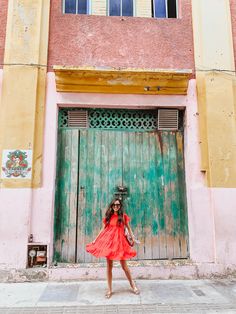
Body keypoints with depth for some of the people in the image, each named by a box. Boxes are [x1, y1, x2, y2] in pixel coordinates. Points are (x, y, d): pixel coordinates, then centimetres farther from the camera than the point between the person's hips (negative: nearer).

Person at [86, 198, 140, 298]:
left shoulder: (123, 216, 1)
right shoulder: (108, 216, 7)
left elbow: (128, 228, 9)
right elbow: (103, 229, 12)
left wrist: (133, 238, 3)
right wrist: (95, 239, 10)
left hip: (119, 241, -2)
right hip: (108, 241, 2)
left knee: (124, 265, 4)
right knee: (109, 266, 6)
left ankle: (132, 284, 28)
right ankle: (109, 289, 18)